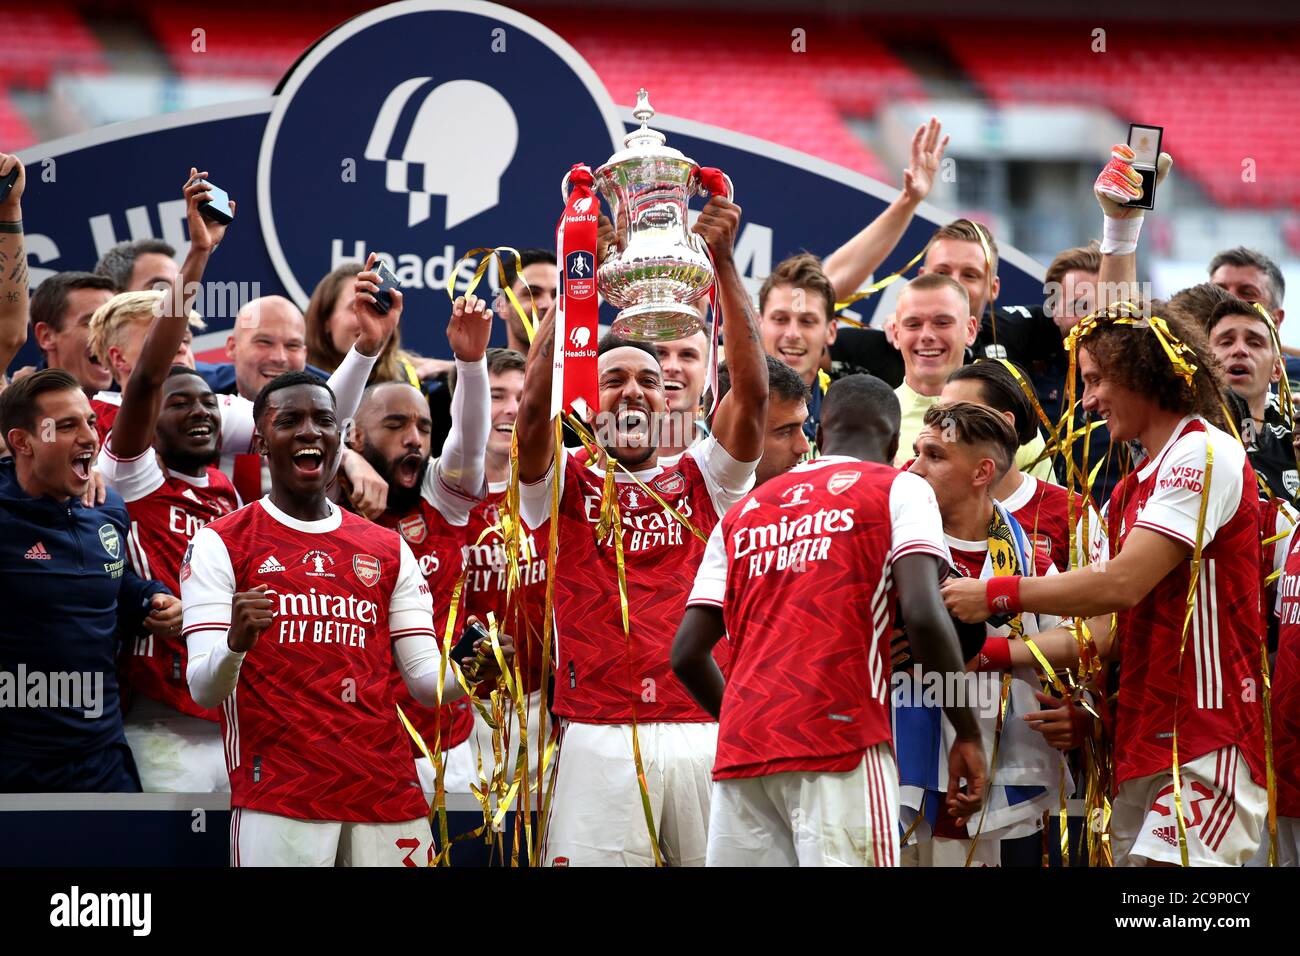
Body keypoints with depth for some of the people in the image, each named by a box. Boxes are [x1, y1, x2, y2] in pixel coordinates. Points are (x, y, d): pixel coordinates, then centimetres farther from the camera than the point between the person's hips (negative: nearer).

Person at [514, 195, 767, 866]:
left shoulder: (701, 480, 14)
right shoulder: (564, 486, 9)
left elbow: (751, 390, 0)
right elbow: (535, 403, -8)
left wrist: (722, 262, -8)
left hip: (700, 730, 2)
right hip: (598, 737, -2)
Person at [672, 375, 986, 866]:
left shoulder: (743, 511, 21)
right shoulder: (899, 489, 7)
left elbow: (688, 653, 16)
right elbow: (924, 615, -9)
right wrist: (968, 734, -2)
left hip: (740, 751, 5)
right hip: (841, 739, -5)